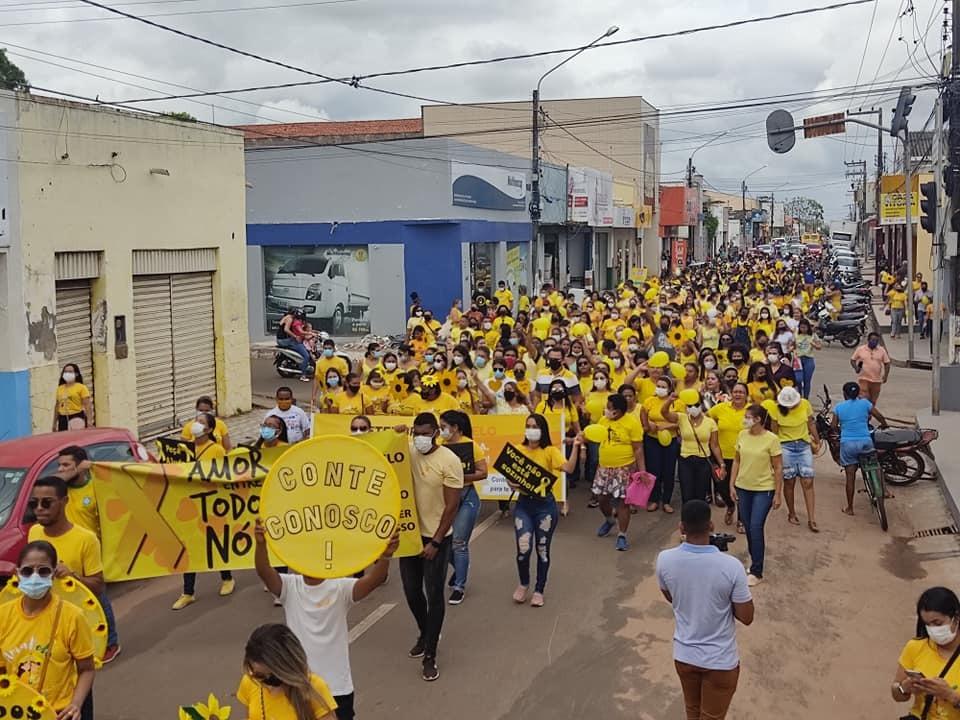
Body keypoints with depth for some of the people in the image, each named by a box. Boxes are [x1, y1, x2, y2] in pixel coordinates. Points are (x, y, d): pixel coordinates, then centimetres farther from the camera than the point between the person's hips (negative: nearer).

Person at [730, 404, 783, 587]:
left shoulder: (771, 439, -14)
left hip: (764, 489, -5)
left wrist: (778, 494, -9)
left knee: (756, 527, -9)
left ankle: (757, 572, -2)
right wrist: (732, 485, 6)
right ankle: (756, 555, 34)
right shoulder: (742, 435, -1)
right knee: (747, 526, 12)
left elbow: (778, 468, -9)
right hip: (743, 487, 5)